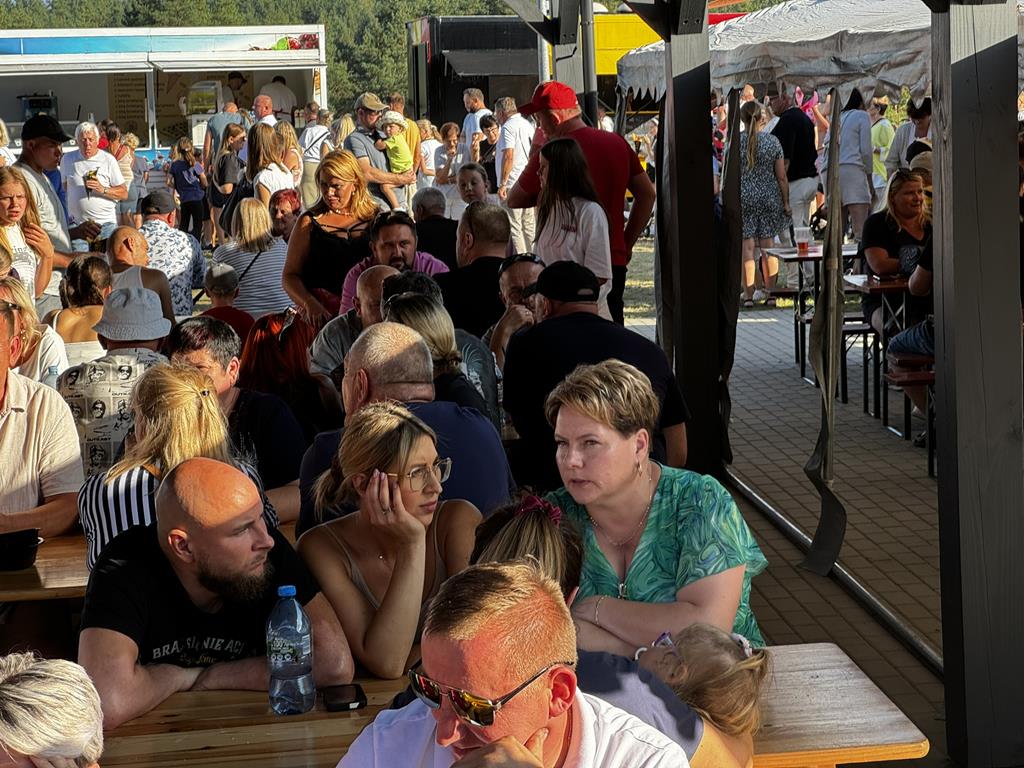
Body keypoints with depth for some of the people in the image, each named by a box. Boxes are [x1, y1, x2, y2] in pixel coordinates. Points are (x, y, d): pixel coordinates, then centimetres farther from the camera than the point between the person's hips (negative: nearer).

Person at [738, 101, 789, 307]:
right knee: (768, 247, 8)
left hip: (743, 198, -1)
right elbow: (781, 176, 0)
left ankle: (748, 295, 0)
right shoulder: (772, 141, -2)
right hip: (769, 198, 1)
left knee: (747, 247, 0)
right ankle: (770, 293, 11)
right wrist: (786, 203, 9)